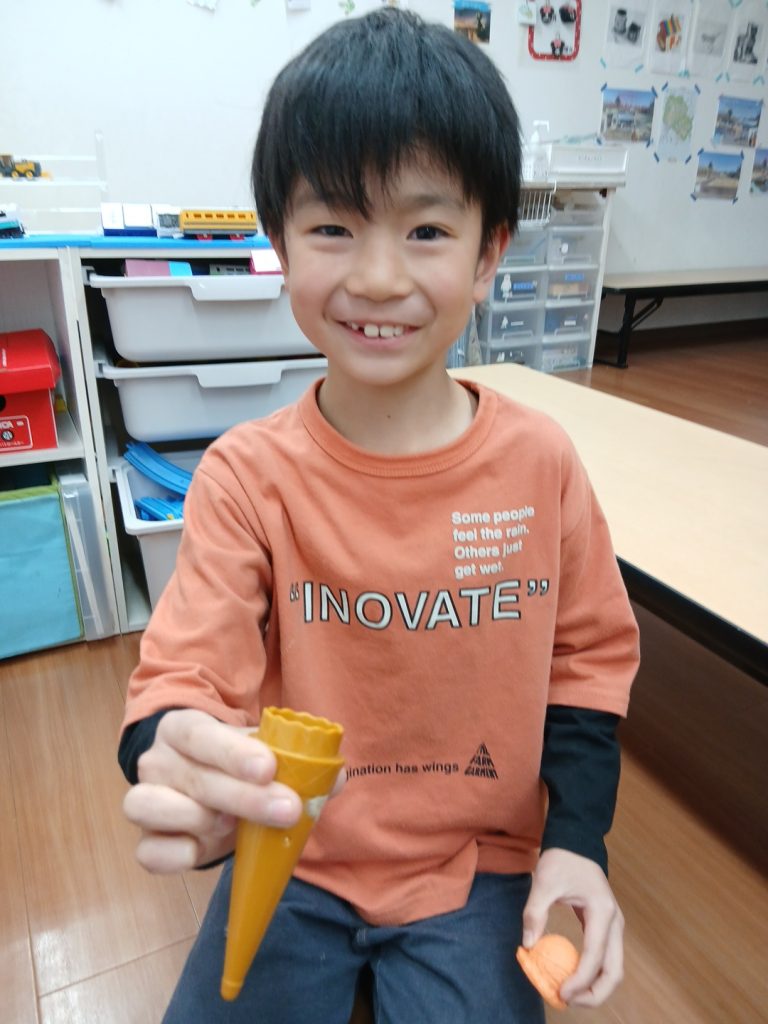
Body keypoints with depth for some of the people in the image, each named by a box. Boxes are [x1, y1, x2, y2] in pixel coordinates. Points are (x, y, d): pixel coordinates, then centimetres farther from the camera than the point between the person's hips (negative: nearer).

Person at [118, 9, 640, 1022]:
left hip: (476, 865, 1)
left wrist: (577, 837, -8)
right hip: (292, 859, 0)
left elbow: (586, 656, 0)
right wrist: (177, 772, -39)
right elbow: (185, 677, -17)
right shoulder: (245, 475, -15)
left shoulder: (540, 461, -12)